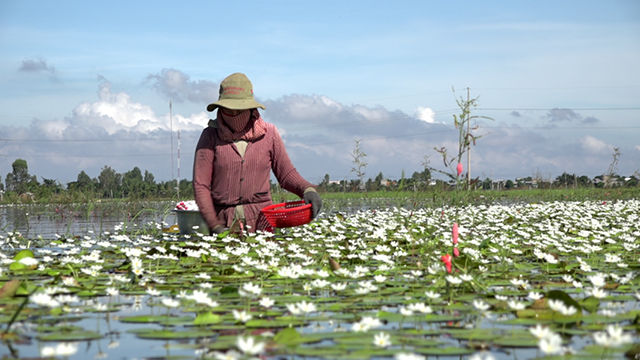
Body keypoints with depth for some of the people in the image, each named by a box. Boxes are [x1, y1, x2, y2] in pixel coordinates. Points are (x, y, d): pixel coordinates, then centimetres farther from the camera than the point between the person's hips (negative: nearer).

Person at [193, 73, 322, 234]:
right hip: (222, 222, -1)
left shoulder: (268, 133, 8)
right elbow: (201, 185, 1)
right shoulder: (211, 136, 3)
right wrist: (215, 227, -7)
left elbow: (286, 174, 16)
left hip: (260, 222, 1)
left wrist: (307, 189, -5)